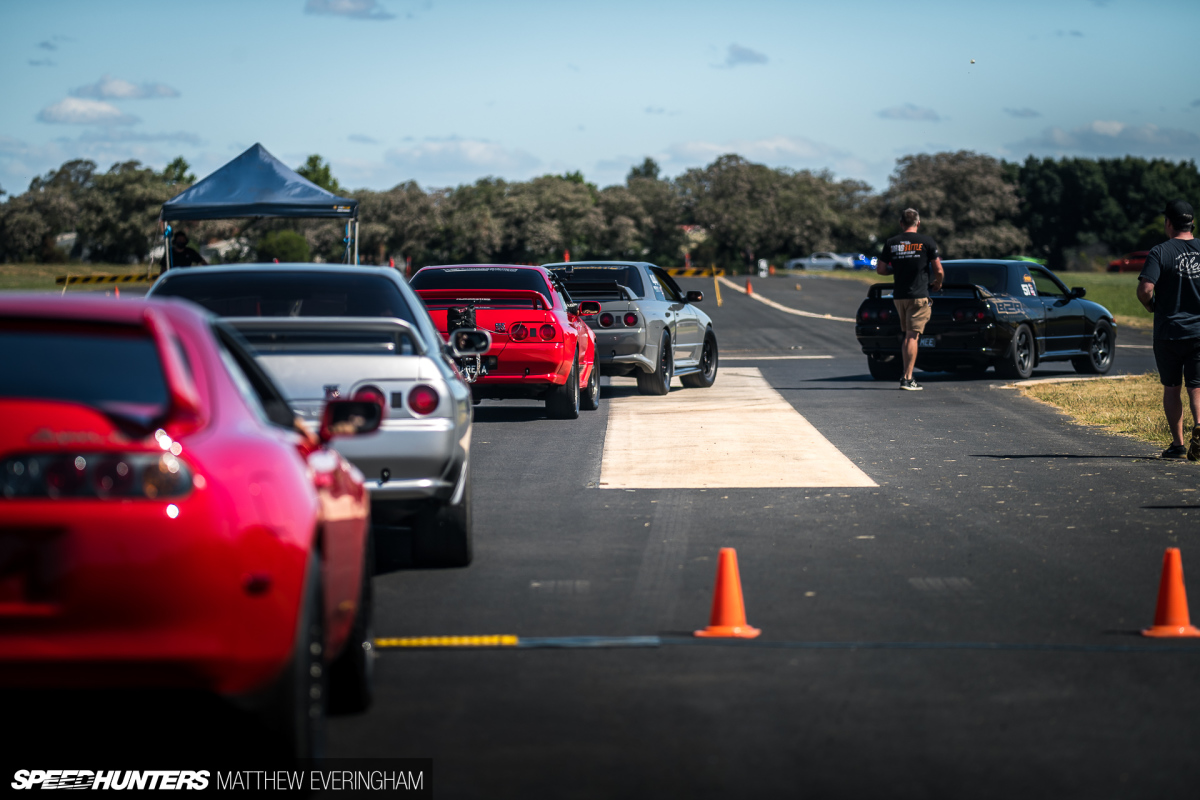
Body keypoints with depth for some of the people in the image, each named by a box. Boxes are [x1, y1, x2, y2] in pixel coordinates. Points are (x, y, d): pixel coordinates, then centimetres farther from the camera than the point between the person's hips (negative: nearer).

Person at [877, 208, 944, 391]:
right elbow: (939, 271, -3)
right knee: (913, 336, -5)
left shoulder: (891, 243, 4)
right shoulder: (927, 242, -4)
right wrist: (937, 283, 18)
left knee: (905, 334, 17)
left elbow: (880, 269, 7)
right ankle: (907, 378, -10)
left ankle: (906, 374, 16)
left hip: (899, 296, 4)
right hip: (919, 295, -4)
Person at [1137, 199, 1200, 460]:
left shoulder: (1160, 252, -9)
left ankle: (1178, 444, 12)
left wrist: (1152, 307, 1)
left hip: (1168, 332, -2)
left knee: (1171, 388, 12)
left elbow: (1145, 289, -19)